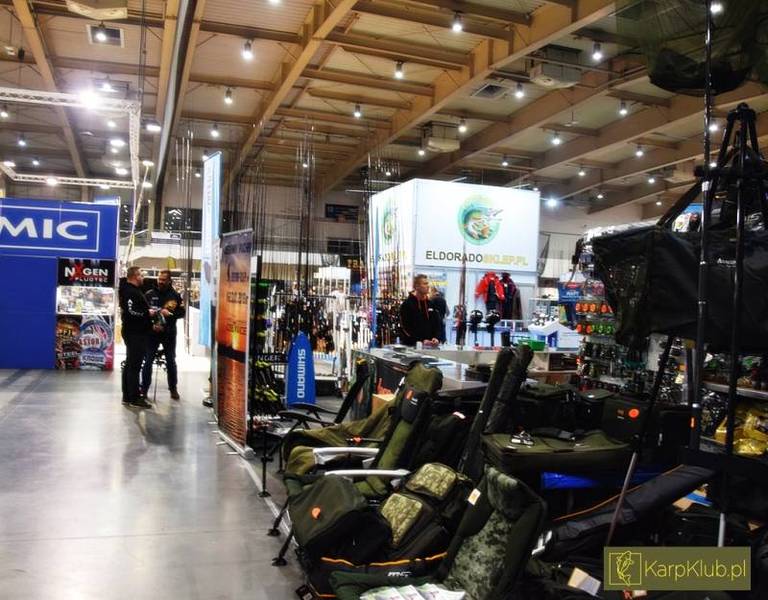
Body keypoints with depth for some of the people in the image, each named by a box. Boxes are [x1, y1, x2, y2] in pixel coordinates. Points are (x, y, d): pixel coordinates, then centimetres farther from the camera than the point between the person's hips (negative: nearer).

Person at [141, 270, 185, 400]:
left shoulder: (175, 295, 1)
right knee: (148, 361, 3)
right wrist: (151, 324, -12)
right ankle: (144, 389, 11)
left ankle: (173, 389, 20)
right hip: (152, 332, 0)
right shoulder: (150, 294, 2)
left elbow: (182, 312, -1)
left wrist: (169, 313, -17)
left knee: (171, 362, 9)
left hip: (169, 334, 0)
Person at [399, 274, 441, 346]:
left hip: (430, 346, 5)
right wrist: (422, 341, -21)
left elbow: (437, 324, 14)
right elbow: (405, 328, -12)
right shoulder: (406, 304, -6)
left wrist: (436, 337, -6)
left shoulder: (431, 304, 12)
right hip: (411, 345, -5)